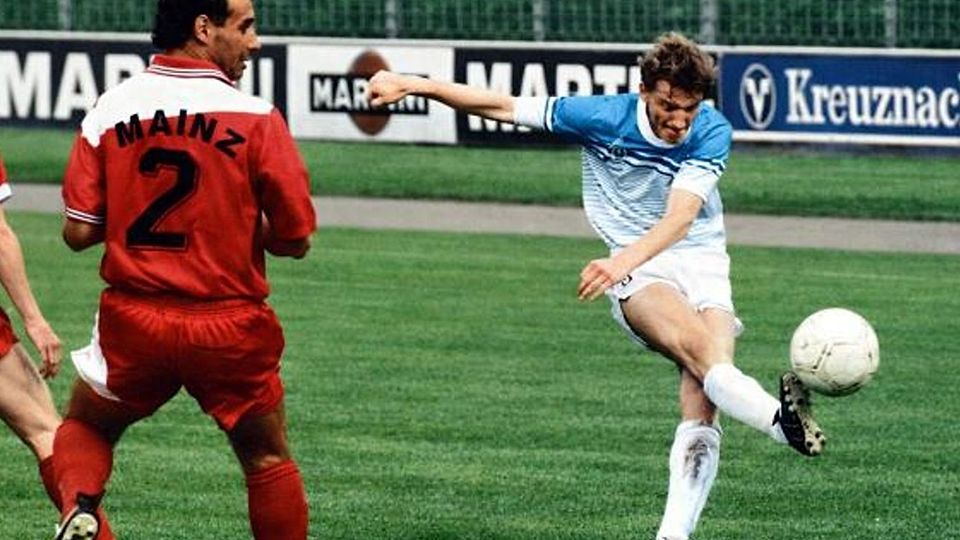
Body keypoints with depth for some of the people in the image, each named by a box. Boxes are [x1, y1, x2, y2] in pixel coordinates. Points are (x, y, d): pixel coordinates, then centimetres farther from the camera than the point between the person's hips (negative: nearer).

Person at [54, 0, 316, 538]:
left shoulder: (111, 109, -3)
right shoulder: (256, 118, -11)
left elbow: (78, 232, -4)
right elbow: (295, 240, -7)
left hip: (132, 322, 2)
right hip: (231, 327, -2)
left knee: (85, 429, 24)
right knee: (269, 460, 17)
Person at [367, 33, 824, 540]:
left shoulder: (712, 132, -10)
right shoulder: (603, 117, -7)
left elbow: (680, 217, -23)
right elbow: (503, 106, 1)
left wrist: (621, 262, -40)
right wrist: (412, 85, 1)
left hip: (702, 263, 2)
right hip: (637, 274, -2)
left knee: (700, 414, -18)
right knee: (699, 344, -35)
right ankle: (779, 418, -59)